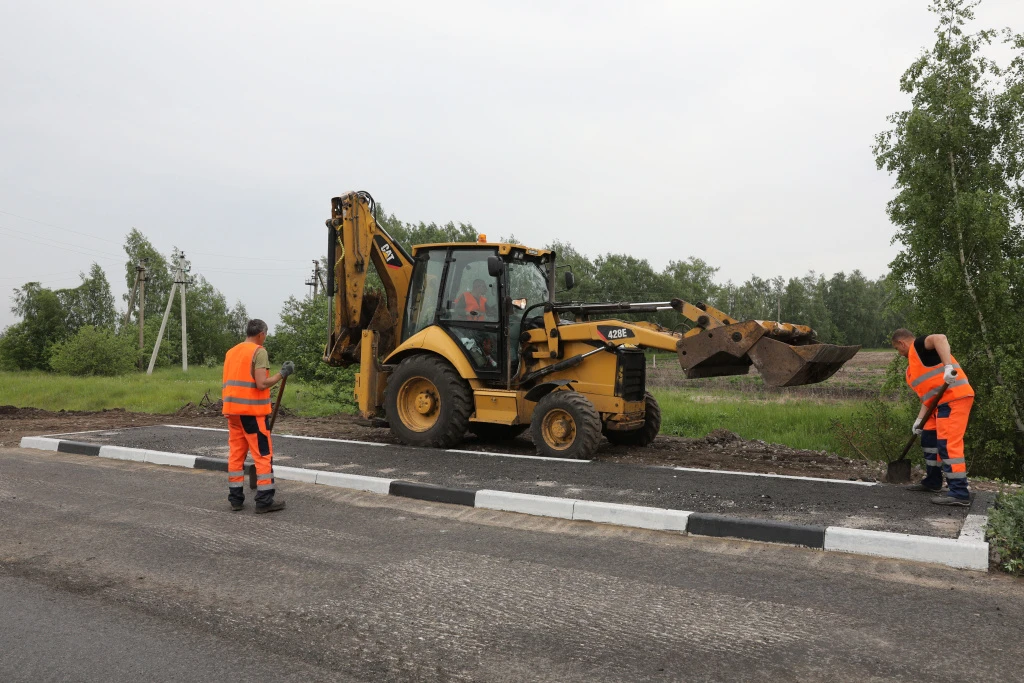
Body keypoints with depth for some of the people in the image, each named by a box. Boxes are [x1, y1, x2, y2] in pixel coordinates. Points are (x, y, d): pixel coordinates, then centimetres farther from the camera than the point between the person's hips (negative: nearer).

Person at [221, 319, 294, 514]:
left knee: (236, 454, 11)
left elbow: (228, 383, 19)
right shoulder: (259, 352, -9)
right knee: (263, 455, -2)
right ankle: (264, 500, -3)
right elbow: (261, 384, -18)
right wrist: (282, 374, -7)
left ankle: (235, 498, 14)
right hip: (252, 411, -8)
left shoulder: (231, 352, 16)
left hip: (233, 410, 8)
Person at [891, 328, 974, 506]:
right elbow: (928, 392, 22)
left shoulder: (918, 345, -3)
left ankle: (960, 494, -13)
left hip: (954, 398, -11)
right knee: (929, 438, 20)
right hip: (943, 402, 11)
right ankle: (933, 482, 31)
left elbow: (940, 338, -25)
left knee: (948, 444, -14)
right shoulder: (913, 366, 25)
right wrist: (919, 419, 14)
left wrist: (948, 366, -37)